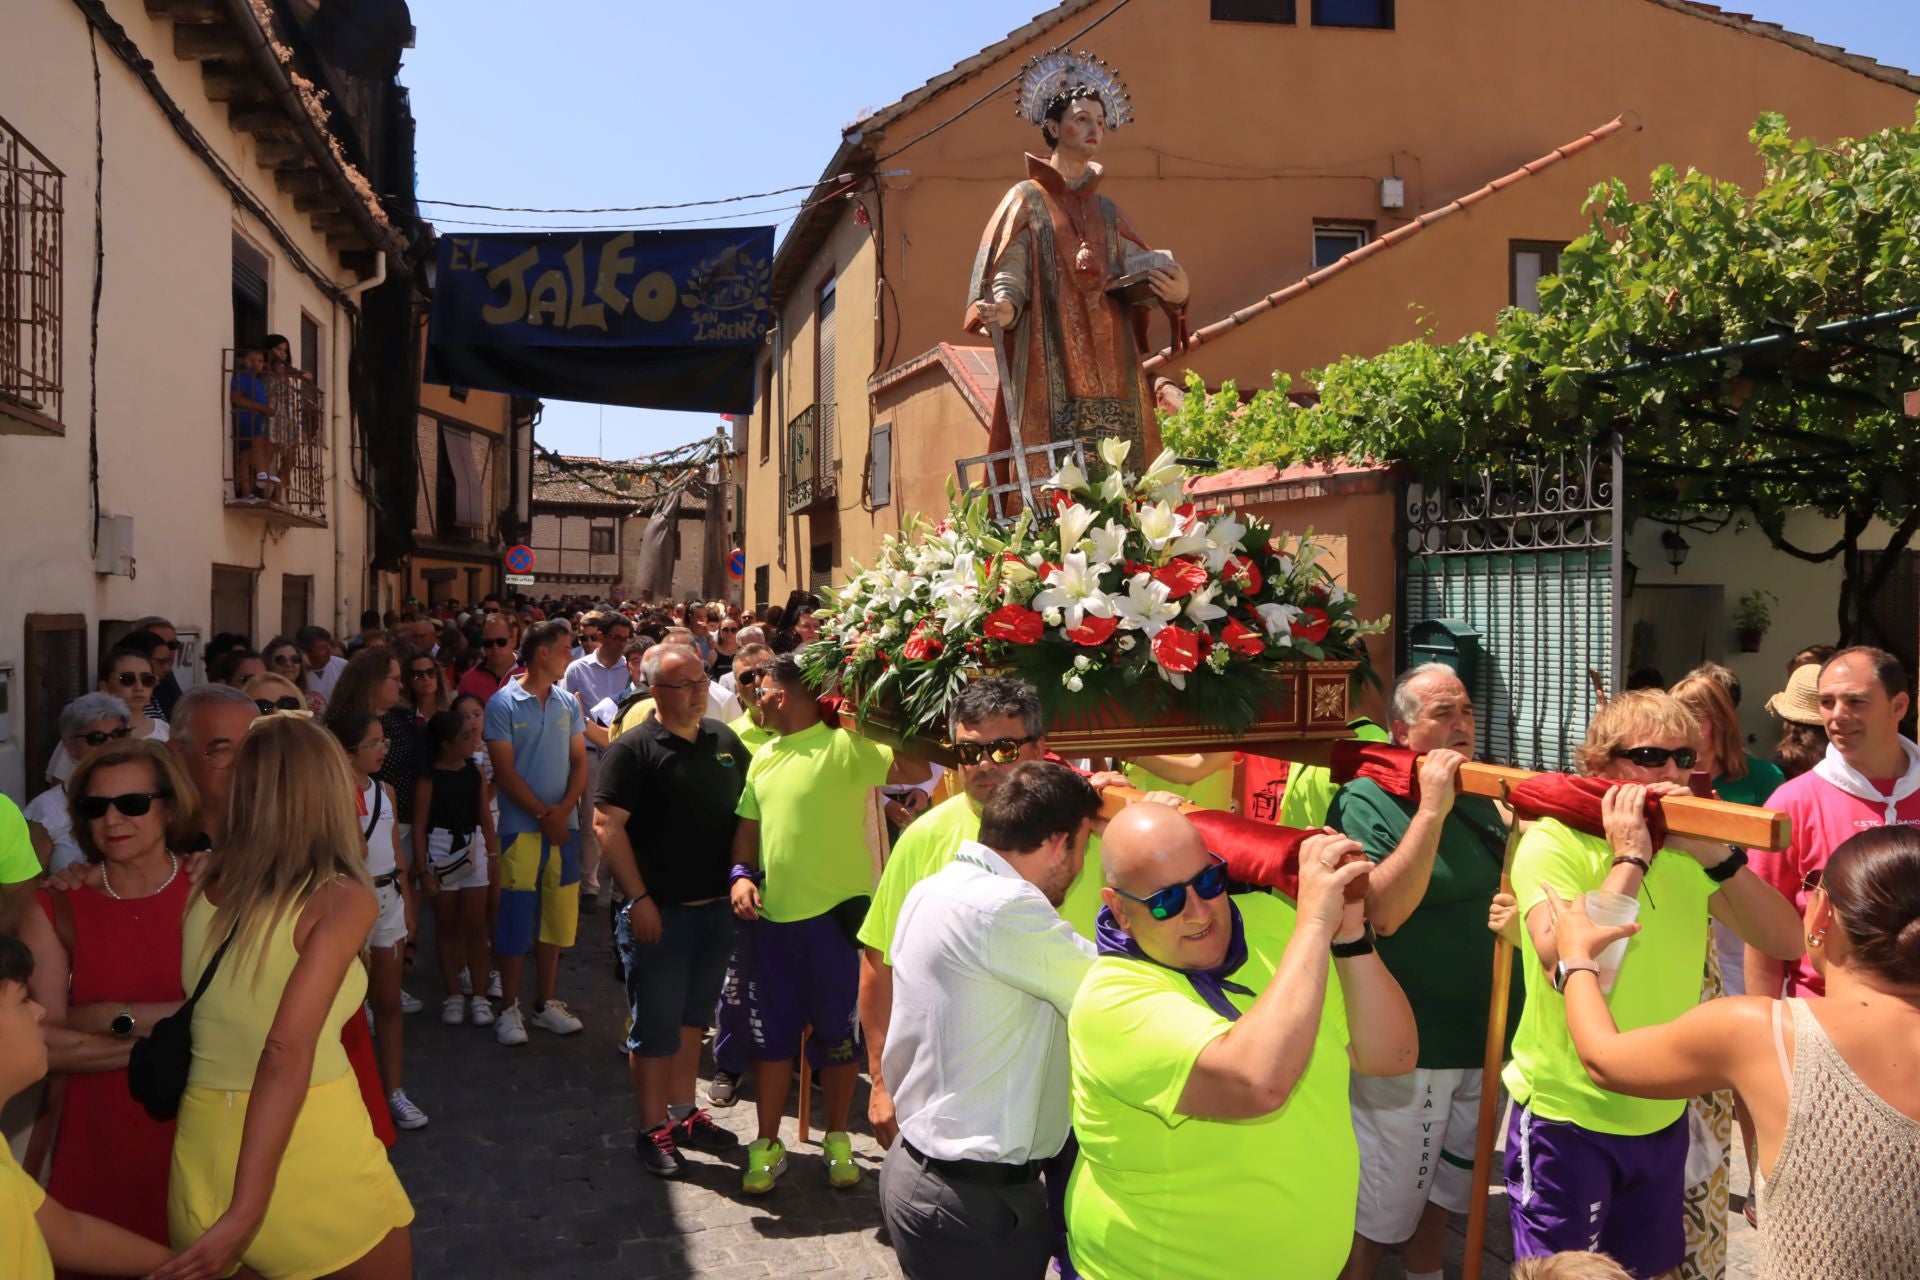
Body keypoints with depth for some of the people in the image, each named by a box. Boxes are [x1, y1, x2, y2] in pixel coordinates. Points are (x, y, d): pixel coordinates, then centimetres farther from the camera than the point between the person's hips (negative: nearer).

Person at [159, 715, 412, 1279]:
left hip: (201, 1152, 4)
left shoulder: (204, 891, 1)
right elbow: (287, 1053, -21)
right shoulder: (342, 898, -13)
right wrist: (248, 1210, -22)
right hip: (311, 1151, -4)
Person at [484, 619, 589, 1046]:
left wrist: (564, 809, -9)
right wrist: (544, 814, -13)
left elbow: (579, 763, 7)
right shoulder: (503, 704, -6)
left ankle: (545, 1003, 22)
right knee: (515, 920, -1)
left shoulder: (569, 704, 9)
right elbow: (505, 771, -9)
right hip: (521, 827, -5)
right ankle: (509, 1009, 11)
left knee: (556, 917, 10)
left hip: (562, 825, 5)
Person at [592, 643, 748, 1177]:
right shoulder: (634, 749, -11)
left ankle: (684, 1114, 31)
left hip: (716, 908, 6)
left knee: (692, 1017, 18)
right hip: (659, 912, -5)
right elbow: (607, 823, -15)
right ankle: (653, 1130, 18)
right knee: (655, 1026, 4)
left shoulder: (726, 741, 7)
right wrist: (638, 900, -19)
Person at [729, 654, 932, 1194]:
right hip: (771, 915, 6)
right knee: (772, 1034, 12)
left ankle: (838, 1140, 28)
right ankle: (767, 1145, 25)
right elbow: (749, 824, 17)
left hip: (833, 913, -6)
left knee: (837, 1033, 9)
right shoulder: (765, 756, 11)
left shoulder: (844, 745, -13)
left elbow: (917, 770, -24)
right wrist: (742, 873, 1)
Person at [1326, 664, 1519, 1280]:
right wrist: (1432, 807, -28)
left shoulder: (1481, 799, 5)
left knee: (1440, 1190, 23)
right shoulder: (1367, 800, -15)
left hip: (1482, 1039, 7)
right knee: (1377, 1212, 6)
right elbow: (1382, 911, -27)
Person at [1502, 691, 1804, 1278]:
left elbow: (1787, 943, -8)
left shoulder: (1688, 847, 2)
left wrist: (1717, 855, -21)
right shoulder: (1552, 842, -17)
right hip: (1566, 1117, -6)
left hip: (1662, 1116, 6)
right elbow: (1565, 968, -31)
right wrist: (1629, 859, -29)